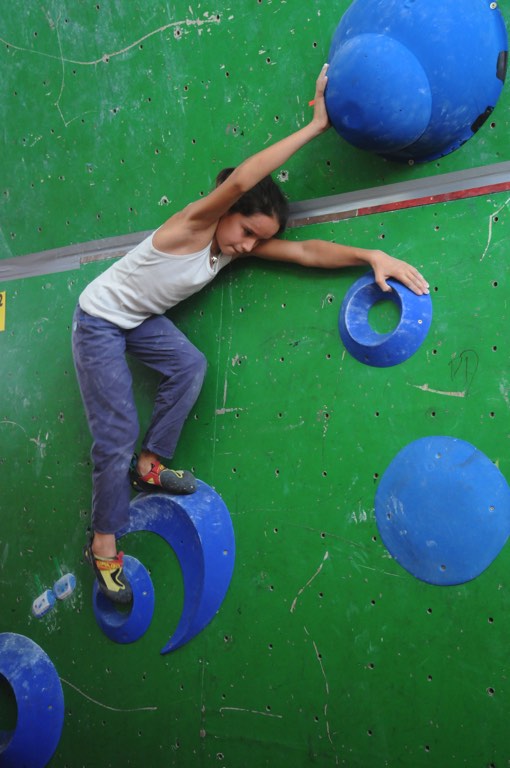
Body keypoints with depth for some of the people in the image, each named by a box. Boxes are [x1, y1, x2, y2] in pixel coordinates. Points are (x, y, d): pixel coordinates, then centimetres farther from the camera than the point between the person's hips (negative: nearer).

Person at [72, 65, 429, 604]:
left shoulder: (238, 245, -9)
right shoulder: (193, 225, -28)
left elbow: (304, 251, -19)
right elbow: (240, 180, -45)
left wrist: (373, 256, -30)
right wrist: (316, 125, -41)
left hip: (140, 319, 7)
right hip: (98, 320, -7)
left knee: (189, 364, -17)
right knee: (117, 433, -9)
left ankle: (148, 465, 2)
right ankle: (103, 544, 5)